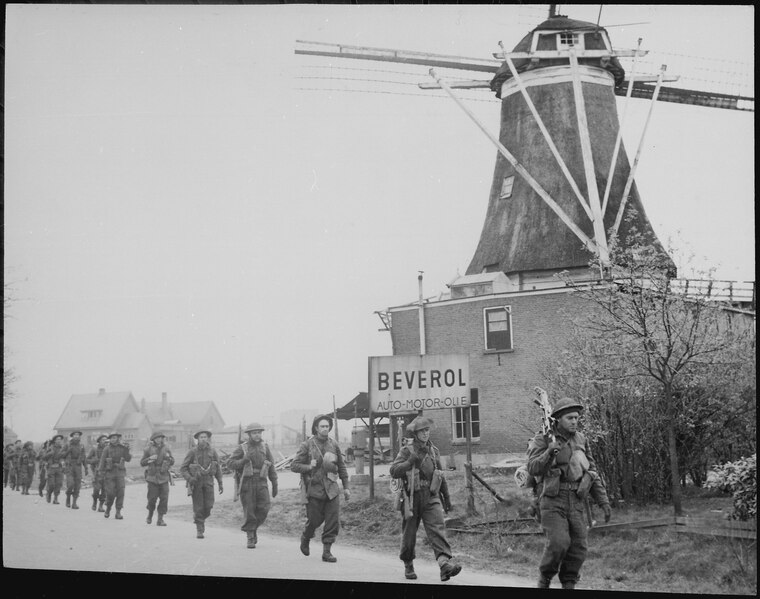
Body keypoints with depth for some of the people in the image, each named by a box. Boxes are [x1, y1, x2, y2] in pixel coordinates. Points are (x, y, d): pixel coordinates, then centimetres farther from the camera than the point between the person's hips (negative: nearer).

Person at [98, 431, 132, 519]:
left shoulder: (123, 448, 4)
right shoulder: (107, 449, 1)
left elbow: (128, 459, -2)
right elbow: (102, 461, 2)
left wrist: (127, 450, -16)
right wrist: (101, 472, -4)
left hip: (120, 473, 1)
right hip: (110, 472, -1)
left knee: (120, 493, -5)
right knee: (110, 493, -4)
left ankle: (118, 513, 1)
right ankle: (108, 509, 21)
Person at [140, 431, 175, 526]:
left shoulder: (166, 449, 8)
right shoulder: (148, 449, 3)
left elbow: (172, 462, 14)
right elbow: (142, 463, 5)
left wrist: (169, 457, -7)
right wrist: (149, 459, -13)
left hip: (164, 477, 2)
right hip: (152, 477, -2)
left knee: (164, 498, -6)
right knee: (152, 498, -1)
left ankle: (160, 519, 0)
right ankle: (150, 515, 26)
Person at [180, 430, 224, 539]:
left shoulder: (212, 452, 3)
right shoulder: (192, 452, -4)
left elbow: (217, 468, 12)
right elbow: (183, 469, -1)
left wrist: (220, 483, 9)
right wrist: (189, 479, -16)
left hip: (208, 481, 2)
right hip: (196, 481, -2)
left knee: (208, 506, -6)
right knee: (198, 507, -4)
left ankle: (201, 519, 24)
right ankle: (199, 530, 7)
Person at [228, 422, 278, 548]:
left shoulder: (264, 446, 8)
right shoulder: (242, 448, 1)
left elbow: (271, 465, 11)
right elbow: (230, 463, -2)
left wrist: (275, 483, 9)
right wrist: (244, 460, -19)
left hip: (261, 482, 2)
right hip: (247, 481, -2)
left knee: (264, 508, -10)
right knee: (249, 511, -2)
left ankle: (253, 527, 17)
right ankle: (250, 539, 8)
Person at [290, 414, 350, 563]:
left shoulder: (333, 445, 8)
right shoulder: (307, 445, -4)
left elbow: (341, 467, 17)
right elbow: (294, 465, -4)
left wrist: (346, 487, 16)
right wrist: (309, 467, -18)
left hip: (331, 489, 3)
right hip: (314, 490, -3)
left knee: (333, 521, -5)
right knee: (314, 520, 3)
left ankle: (326, 551, 3)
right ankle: (305, 539, 35)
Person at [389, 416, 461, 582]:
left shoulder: (434, 451, 11)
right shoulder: (406, 451, -3)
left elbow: (440, 475, 22)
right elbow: (394, 471, -15)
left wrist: (446, 497, 26)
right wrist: (410, 462, -30)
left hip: (431, 499, 2)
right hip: (412, 499, -2)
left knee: (438, 529, -15)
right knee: (409, 535, 7)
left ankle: (445, 563, -29)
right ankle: (408, 566, 28)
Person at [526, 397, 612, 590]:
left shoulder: (581, 441, 11)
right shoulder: (543, 440, -2)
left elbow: (592, 474, 15)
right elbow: (533, 469, -14)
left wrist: (604, 502, 8)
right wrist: (549, 452, -31)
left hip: (577, 500, 4)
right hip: (553, 499, -4)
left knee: (579, 547, -3)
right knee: (558, 543, -17)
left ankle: (568, 586, 12)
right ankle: (545, 578, 10)